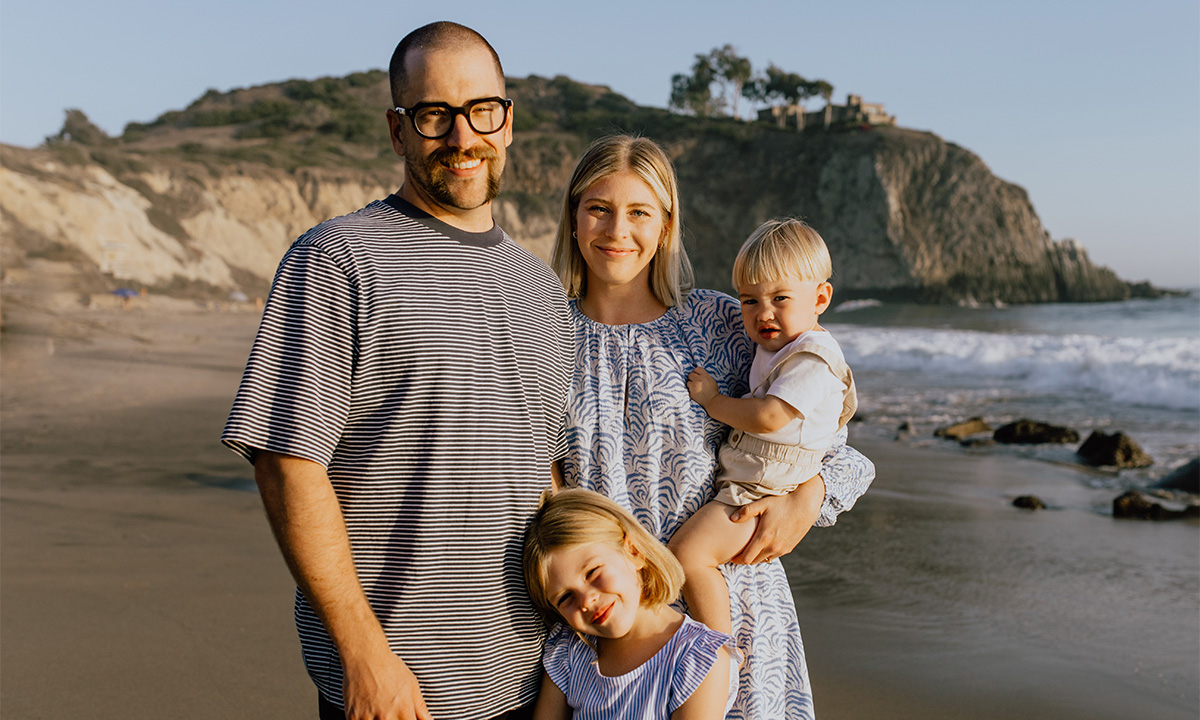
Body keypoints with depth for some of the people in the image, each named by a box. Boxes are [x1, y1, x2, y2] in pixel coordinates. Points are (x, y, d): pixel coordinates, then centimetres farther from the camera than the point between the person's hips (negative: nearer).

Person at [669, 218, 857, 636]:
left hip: (765, 490, -11)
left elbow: (768, 417, -29)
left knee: (686, 553, -21)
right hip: (742, 483, 11)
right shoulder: (777, 347, 14)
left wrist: (712, 400, -13)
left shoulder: (812, 358, -18)